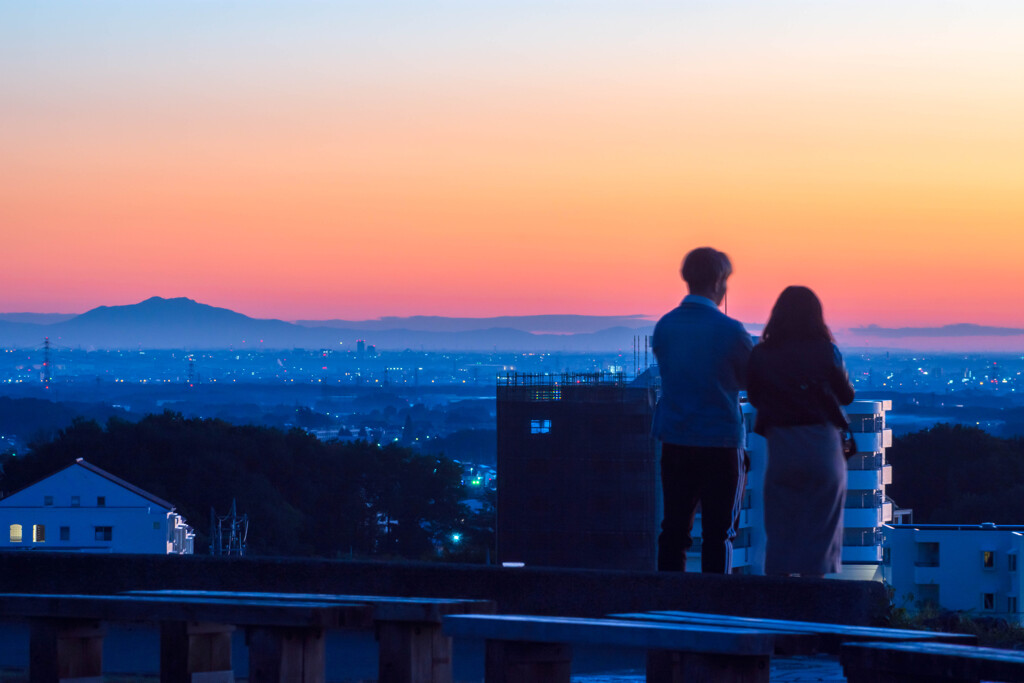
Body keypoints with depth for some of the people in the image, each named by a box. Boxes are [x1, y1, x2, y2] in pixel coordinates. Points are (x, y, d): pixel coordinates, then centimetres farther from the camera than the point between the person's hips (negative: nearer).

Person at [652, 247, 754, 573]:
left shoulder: (664, 326, 3)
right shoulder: (729, 331, -12)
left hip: (674, 441, 5)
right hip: (720, 442, -4)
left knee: (674, 529, 8)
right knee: (718, 532, 1)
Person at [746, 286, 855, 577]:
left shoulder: (761, 354, -2)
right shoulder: (825, 351, -6)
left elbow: (754, 397, 9)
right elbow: (847, 395, 4)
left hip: (780, 446, 2)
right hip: (822, 443, -1)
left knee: (780, 530, 10)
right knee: (820, 529, 7)